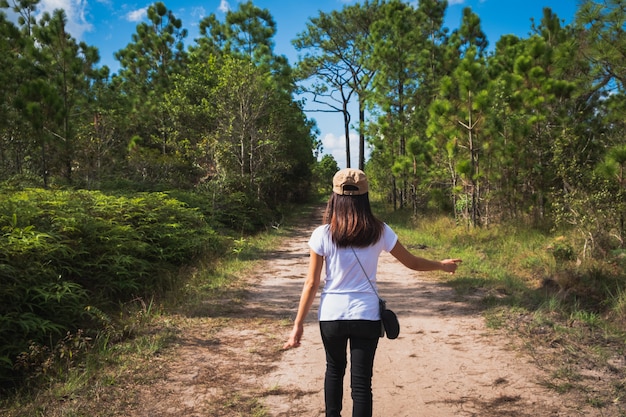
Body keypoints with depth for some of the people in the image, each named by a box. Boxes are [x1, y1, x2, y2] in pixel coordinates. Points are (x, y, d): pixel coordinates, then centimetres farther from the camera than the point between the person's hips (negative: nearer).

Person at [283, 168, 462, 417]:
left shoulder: (322, 234, -9)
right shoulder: (379, 231, -5)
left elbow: (311, 283, -7)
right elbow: (411, 262, 7)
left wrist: (298, 324, 0)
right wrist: (442, 265, 25)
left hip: (331, 315, 0)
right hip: (366, 316, 0)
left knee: (334, 370, 25)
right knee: (361, 381, 8)